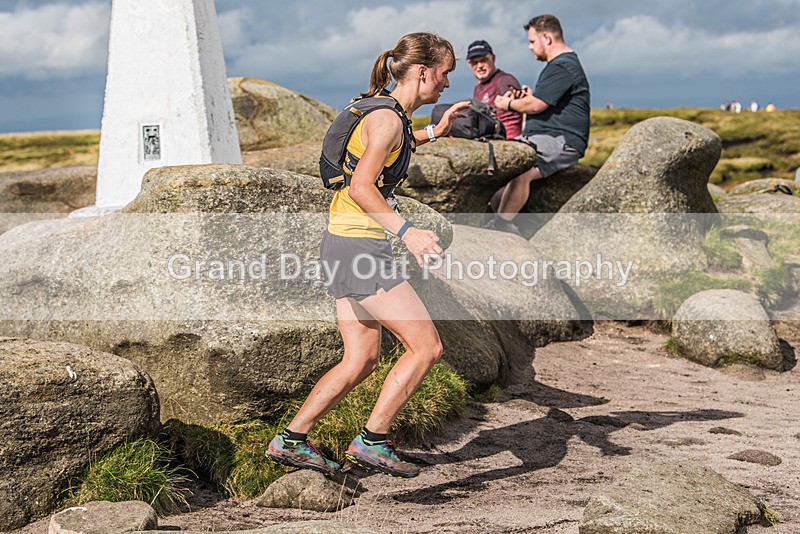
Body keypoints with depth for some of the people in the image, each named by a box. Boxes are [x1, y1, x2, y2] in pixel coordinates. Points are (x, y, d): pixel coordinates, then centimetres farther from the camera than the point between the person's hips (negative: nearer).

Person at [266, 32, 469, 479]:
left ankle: (290, 441, 18)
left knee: (361, 362, 13)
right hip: (358, 246, -10)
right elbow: (361, 188, -25)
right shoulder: (387, 118, -14)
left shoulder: (391, 115, 16)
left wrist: (434, 133, 36)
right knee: (426, 346, -7)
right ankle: (373, 441, 1)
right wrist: (406, 230, -33)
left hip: (348, 245, 10)